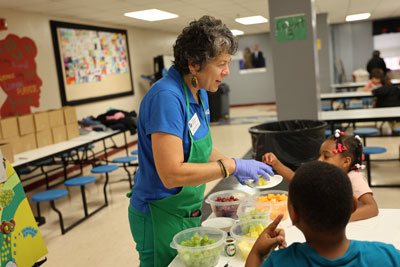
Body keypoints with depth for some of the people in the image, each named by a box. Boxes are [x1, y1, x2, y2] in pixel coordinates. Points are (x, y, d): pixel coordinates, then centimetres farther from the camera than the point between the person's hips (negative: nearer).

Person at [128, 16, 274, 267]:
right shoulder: (166, 97, -26)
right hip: (161, 218, -8)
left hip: (189, 213, 9)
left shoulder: (200, 93, 2)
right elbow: (172, 174, -31)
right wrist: (232, 166, -25)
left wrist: (238, 167, -1)